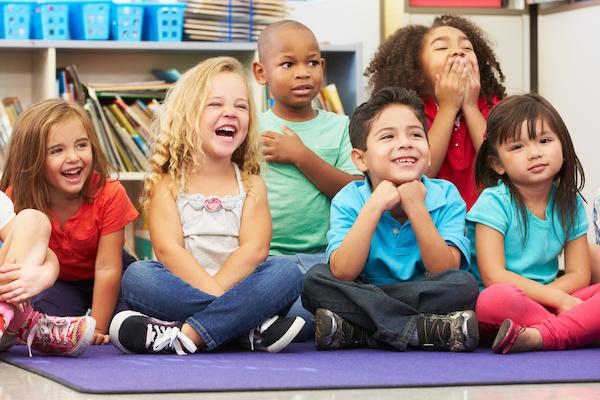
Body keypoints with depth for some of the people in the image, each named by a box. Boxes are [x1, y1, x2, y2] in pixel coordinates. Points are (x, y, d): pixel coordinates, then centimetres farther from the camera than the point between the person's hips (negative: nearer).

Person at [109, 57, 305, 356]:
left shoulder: (251, 185, 13)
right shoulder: (167, 183, 7)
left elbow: (254, 249, -4)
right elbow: (168, 249, -8)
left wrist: (218, 293, -20)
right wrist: (215, 295, -22)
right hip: (182, 289, -1)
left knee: (289, 274, -25)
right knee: (137, 277, -29)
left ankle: (186, 336, -34)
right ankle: (252, 329, -33)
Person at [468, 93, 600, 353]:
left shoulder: (570, 205, 9)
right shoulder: (494, 202, -7)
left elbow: (579, 274, 6)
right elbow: (494, 276, -15)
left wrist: (537, 295, -14)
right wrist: (559, 299, -19)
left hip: (550, 301, 5)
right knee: (495, 299, -40)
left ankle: (539, 336, -36)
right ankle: (579, 329, -24)